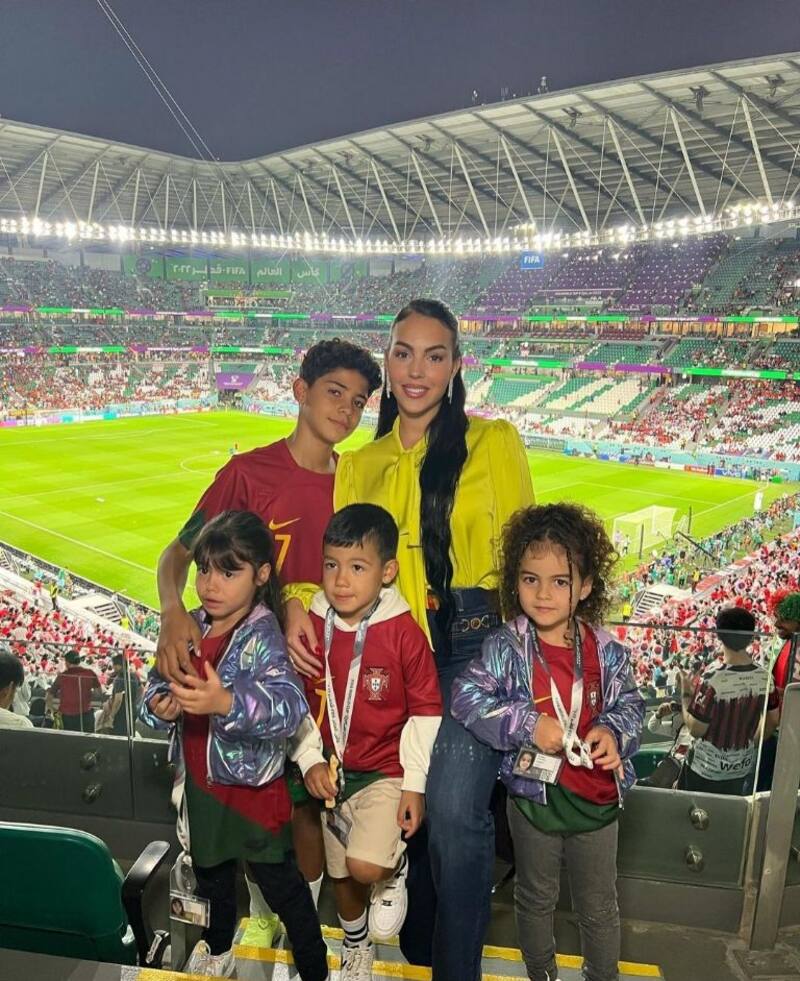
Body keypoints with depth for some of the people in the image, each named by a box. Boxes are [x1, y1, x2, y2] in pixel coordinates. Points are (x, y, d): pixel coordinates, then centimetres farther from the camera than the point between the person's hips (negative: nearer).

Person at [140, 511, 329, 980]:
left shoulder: (263, 637, -25)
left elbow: (292, 707, -39)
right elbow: (158, 683, 5)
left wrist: (227, 703, -54)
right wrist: (161, 707, -18)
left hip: (253, 787, -7)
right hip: (200, 781, 7)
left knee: (281, 883, 10)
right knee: (211, 873, 29)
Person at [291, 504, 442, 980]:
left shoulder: (404, 632, -19)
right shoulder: (312, 626, -7)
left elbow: (426, 712, -12)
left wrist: (415, 783, -11)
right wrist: (310, 760, -6)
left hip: (387, 771, -4)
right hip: (332, 771, 5)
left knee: (367, 866, -22)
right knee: (341, 873, 20)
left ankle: (397, 867, 15)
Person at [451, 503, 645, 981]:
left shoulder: (606, 650, -10)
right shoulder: (506, 647, -16)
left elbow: (631, 704, 0)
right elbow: (467, 696, -20)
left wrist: (613, 732, -20)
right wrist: (528, 725, -26)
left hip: (597, 794, 1)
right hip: (533, 793, -1)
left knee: (599, 906, 22)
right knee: (536, 898, 24)